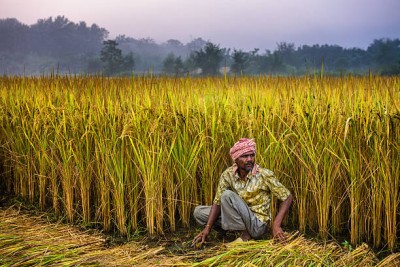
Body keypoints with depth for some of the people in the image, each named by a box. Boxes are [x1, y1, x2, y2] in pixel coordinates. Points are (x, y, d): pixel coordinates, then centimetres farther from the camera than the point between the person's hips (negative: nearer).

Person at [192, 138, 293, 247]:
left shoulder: (264, 175, -18)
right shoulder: (228, 175, -6)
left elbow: (288, 197, -12)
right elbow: (217, 203, -3)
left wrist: (276, 224, -24)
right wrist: (206, 229, -14)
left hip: (258, 226, -6)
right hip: (241, 218, 6)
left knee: (227, 195, -25)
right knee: (199, 212, -1)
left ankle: (245, 234, -10)